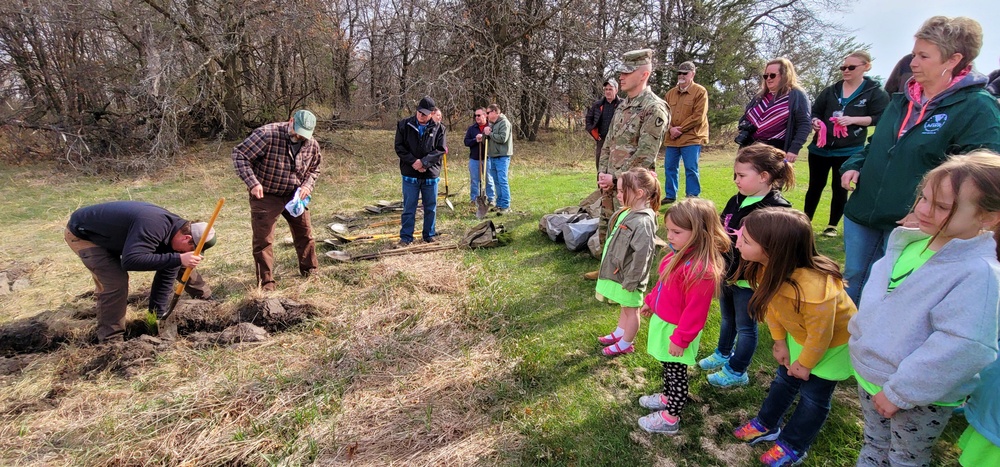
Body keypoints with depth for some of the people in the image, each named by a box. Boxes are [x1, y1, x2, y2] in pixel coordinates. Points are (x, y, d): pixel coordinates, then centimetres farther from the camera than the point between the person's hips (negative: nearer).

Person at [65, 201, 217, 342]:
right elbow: (131, 260, -50)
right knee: (115, 281, -25)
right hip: (82, 233, -7)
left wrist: (157, 317, -8)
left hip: (112, 233, 8)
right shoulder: (154, 226, -41)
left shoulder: (176, 231, -13)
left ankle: (208, 300, 19)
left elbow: (165, 278, -8)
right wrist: (178, 259, -50)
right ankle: (111, 341, -10)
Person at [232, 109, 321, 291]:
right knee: (263, 240, -1)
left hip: (294, 196, 5)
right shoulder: (268, 134, -24)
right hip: (265, 197, -5)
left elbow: (314, 169, 11)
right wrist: (253, 182, -27)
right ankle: (266, 282, 11)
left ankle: (310, 270, 33)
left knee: (305, 234, 13)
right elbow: (239, 154, -19)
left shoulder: (312, 145, -7)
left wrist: (308, 186, -9)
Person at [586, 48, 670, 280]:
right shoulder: (622, 106, 13)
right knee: (605, 231, 18)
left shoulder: (654, 109, -13)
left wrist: (615, 178, -16)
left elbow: (644, 155, -19)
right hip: (611, 183, 8)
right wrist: (602, 173, 3)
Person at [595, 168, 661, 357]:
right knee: (625, 308, 27)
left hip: (628, 277, -9)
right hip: (619, 272, 9)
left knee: (631, 310, 12)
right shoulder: (627, 213, 1)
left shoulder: (642, 222, -29)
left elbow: (642, 255, -28)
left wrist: (631, 281, -22)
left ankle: (625, 344, 28)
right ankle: (619, 333, 45)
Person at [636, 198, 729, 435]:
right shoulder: (678, 254, -3)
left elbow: (695, 310, -26)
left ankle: (670, 419, 27)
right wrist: (650, 301, 23)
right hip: (662, 321, 9)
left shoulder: (701, 269, -32)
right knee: (668, 368, 27)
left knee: (676, 373, 10)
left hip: (676, 330, -8)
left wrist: (680, 338, -19)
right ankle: (667, 398, 49)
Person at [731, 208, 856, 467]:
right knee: (784, 379, 21)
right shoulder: (769, 268, -26)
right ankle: (766, 425, 42)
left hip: (832, 343, -6)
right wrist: (780, 341, 1)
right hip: (799, 335, 6)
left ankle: (792, 445, 32)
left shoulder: (813, 289, -45)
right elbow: (772, 302, -7)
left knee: (813, 394, 11)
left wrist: (805, 363, -11)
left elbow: (820, 334, -28)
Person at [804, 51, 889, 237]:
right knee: (815, 186, 10)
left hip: (848, 151, -3)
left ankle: (832, 226, 17)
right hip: (820, 149, 3)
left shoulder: (875, 92, -1)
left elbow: (881, 118, -6)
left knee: (840, 189, 6)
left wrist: (853, 119, -19)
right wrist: (815, 121, -9)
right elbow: (815, 111, 13)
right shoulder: (831, 90, 9)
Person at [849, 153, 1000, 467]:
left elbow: (961, 346, -28)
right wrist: (861, 337, 8)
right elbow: (874, 294, 10)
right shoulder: (910, 242, -4)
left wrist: (898, 392, -23)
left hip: (920, 400, -5)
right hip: (870, 373, 6)